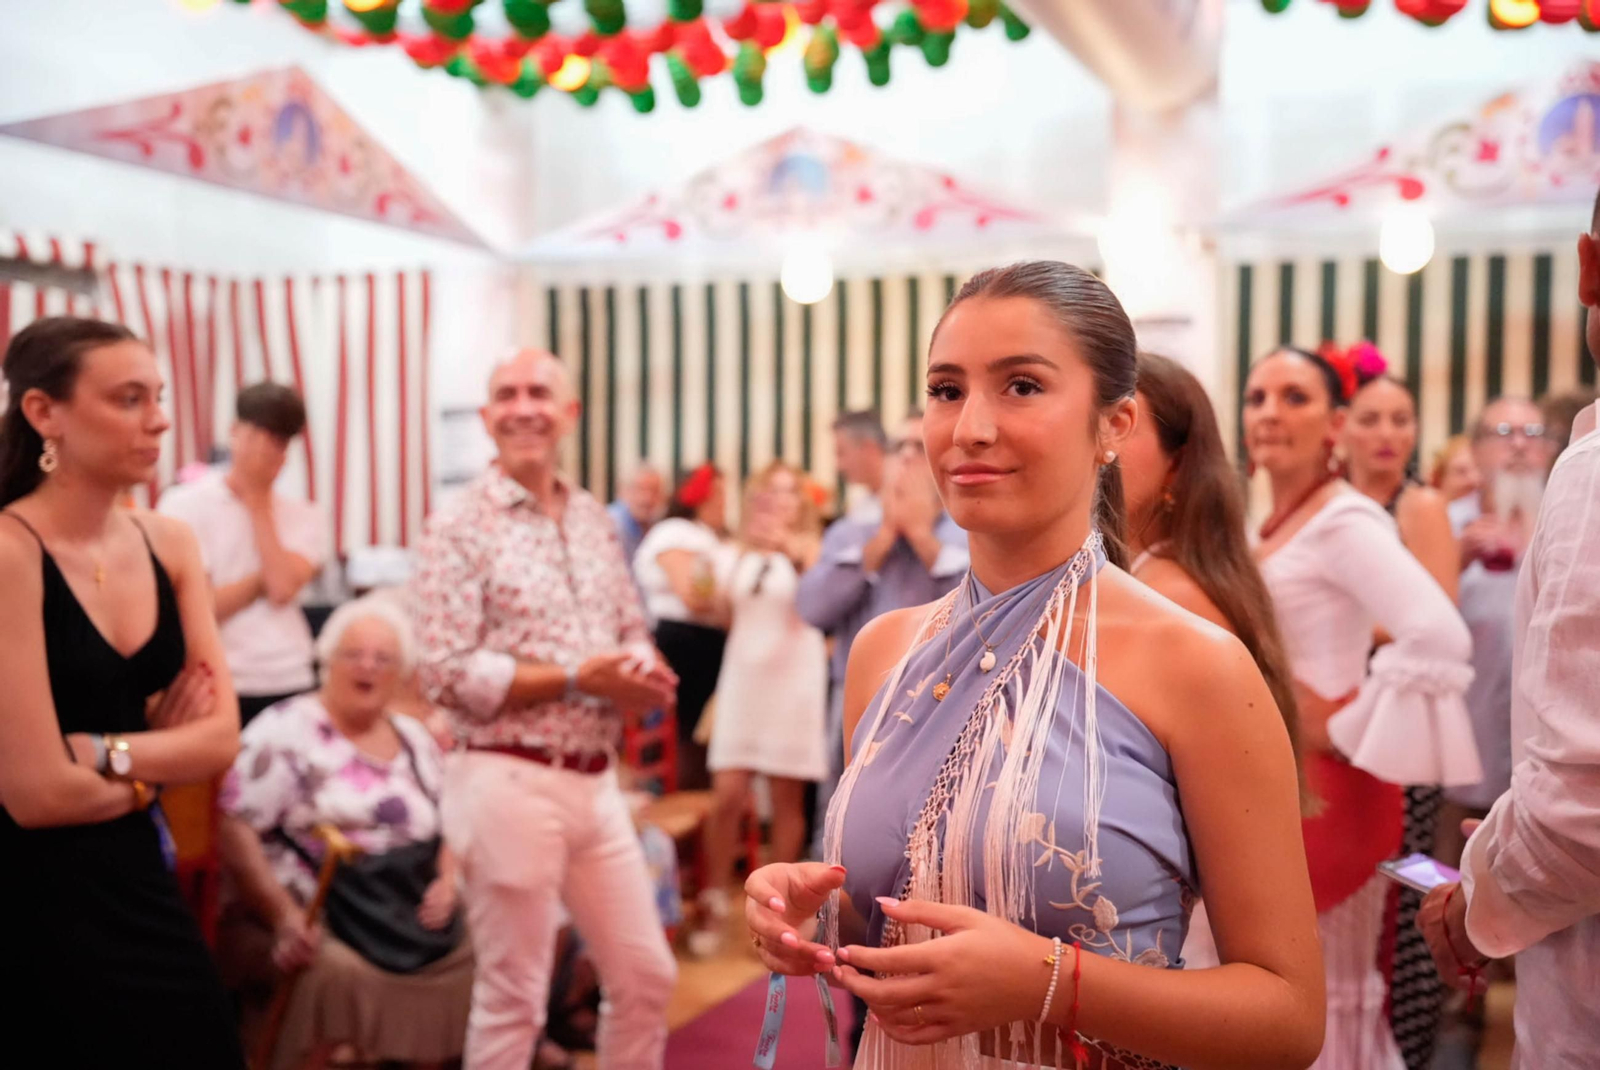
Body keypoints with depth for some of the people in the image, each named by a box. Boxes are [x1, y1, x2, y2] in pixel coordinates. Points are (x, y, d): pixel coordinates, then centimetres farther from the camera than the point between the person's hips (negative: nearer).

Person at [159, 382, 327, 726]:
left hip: (292, 686, 2)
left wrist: (258, 500, -1)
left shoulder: (304, 517, 9)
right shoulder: (184, 504, 2)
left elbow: (283, 589, -10)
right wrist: (263, 578, -2)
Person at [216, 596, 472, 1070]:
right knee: (336, 972, -35)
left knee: (473, 961, -17)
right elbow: (235, 832, -10)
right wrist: (285, 916, -20)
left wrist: (446, 881, 2)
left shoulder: (416, 739, 16)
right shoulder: (286, 730, -3)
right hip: (314, 925, -5)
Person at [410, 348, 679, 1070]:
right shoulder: (459, 527, -9)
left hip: (596, 783, 7)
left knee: (647, 975, 14)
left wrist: (641, 670, -7)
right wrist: (577, 679, -18)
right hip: (509, 783, -6)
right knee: (512, 999, 6)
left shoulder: (595, 521, 11)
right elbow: (447, 675, -16)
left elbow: (633, 633, 17)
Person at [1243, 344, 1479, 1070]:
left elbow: (1439, 638, -30)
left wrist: (1344, 730, -20)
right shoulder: (1270, 527, 11)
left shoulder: (1345, 522, -16)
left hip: (1322, 784, -9)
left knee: (1327, 994, 5)